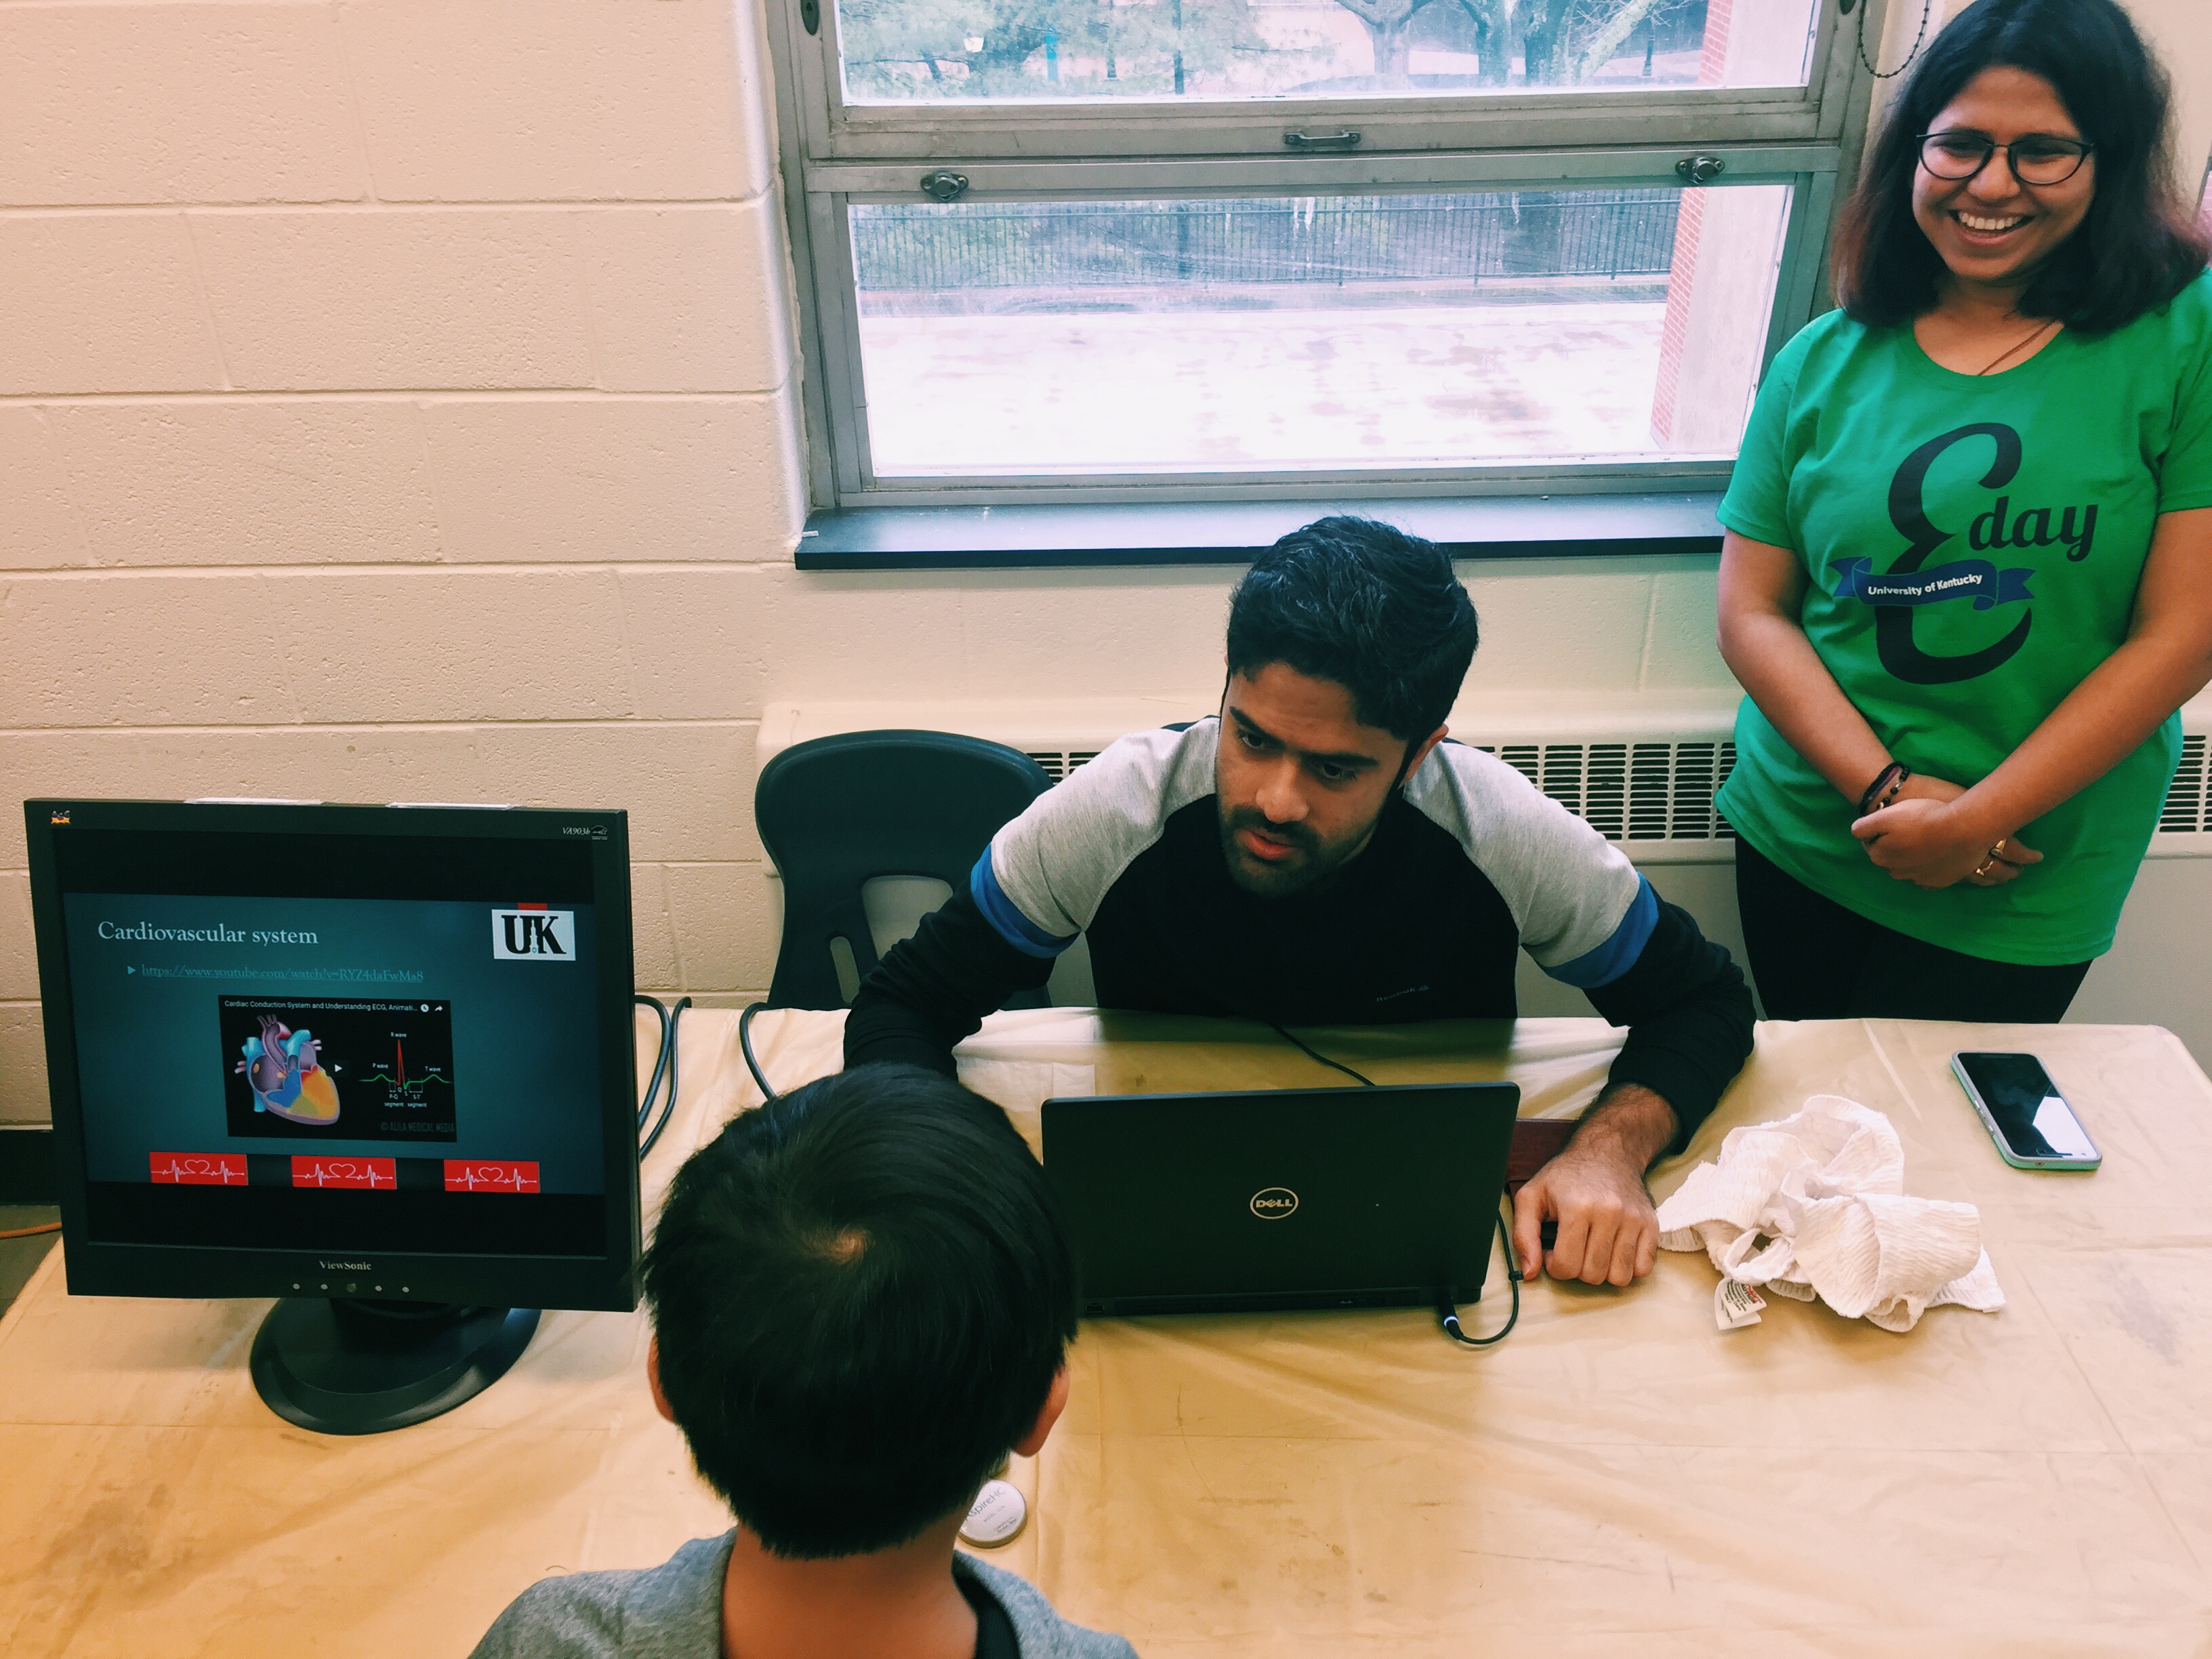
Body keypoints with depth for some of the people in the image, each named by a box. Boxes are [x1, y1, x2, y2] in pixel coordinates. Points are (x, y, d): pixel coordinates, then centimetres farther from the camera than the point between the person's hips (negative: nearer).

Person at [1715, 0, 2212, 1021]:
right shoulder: (1825, 363, 0)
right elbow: (1751, 613, -2)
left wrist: (1971, 822, -14)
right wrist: (1885, 789, -15)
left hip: (2022, 890, -2)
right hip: (1800, 843, 3)